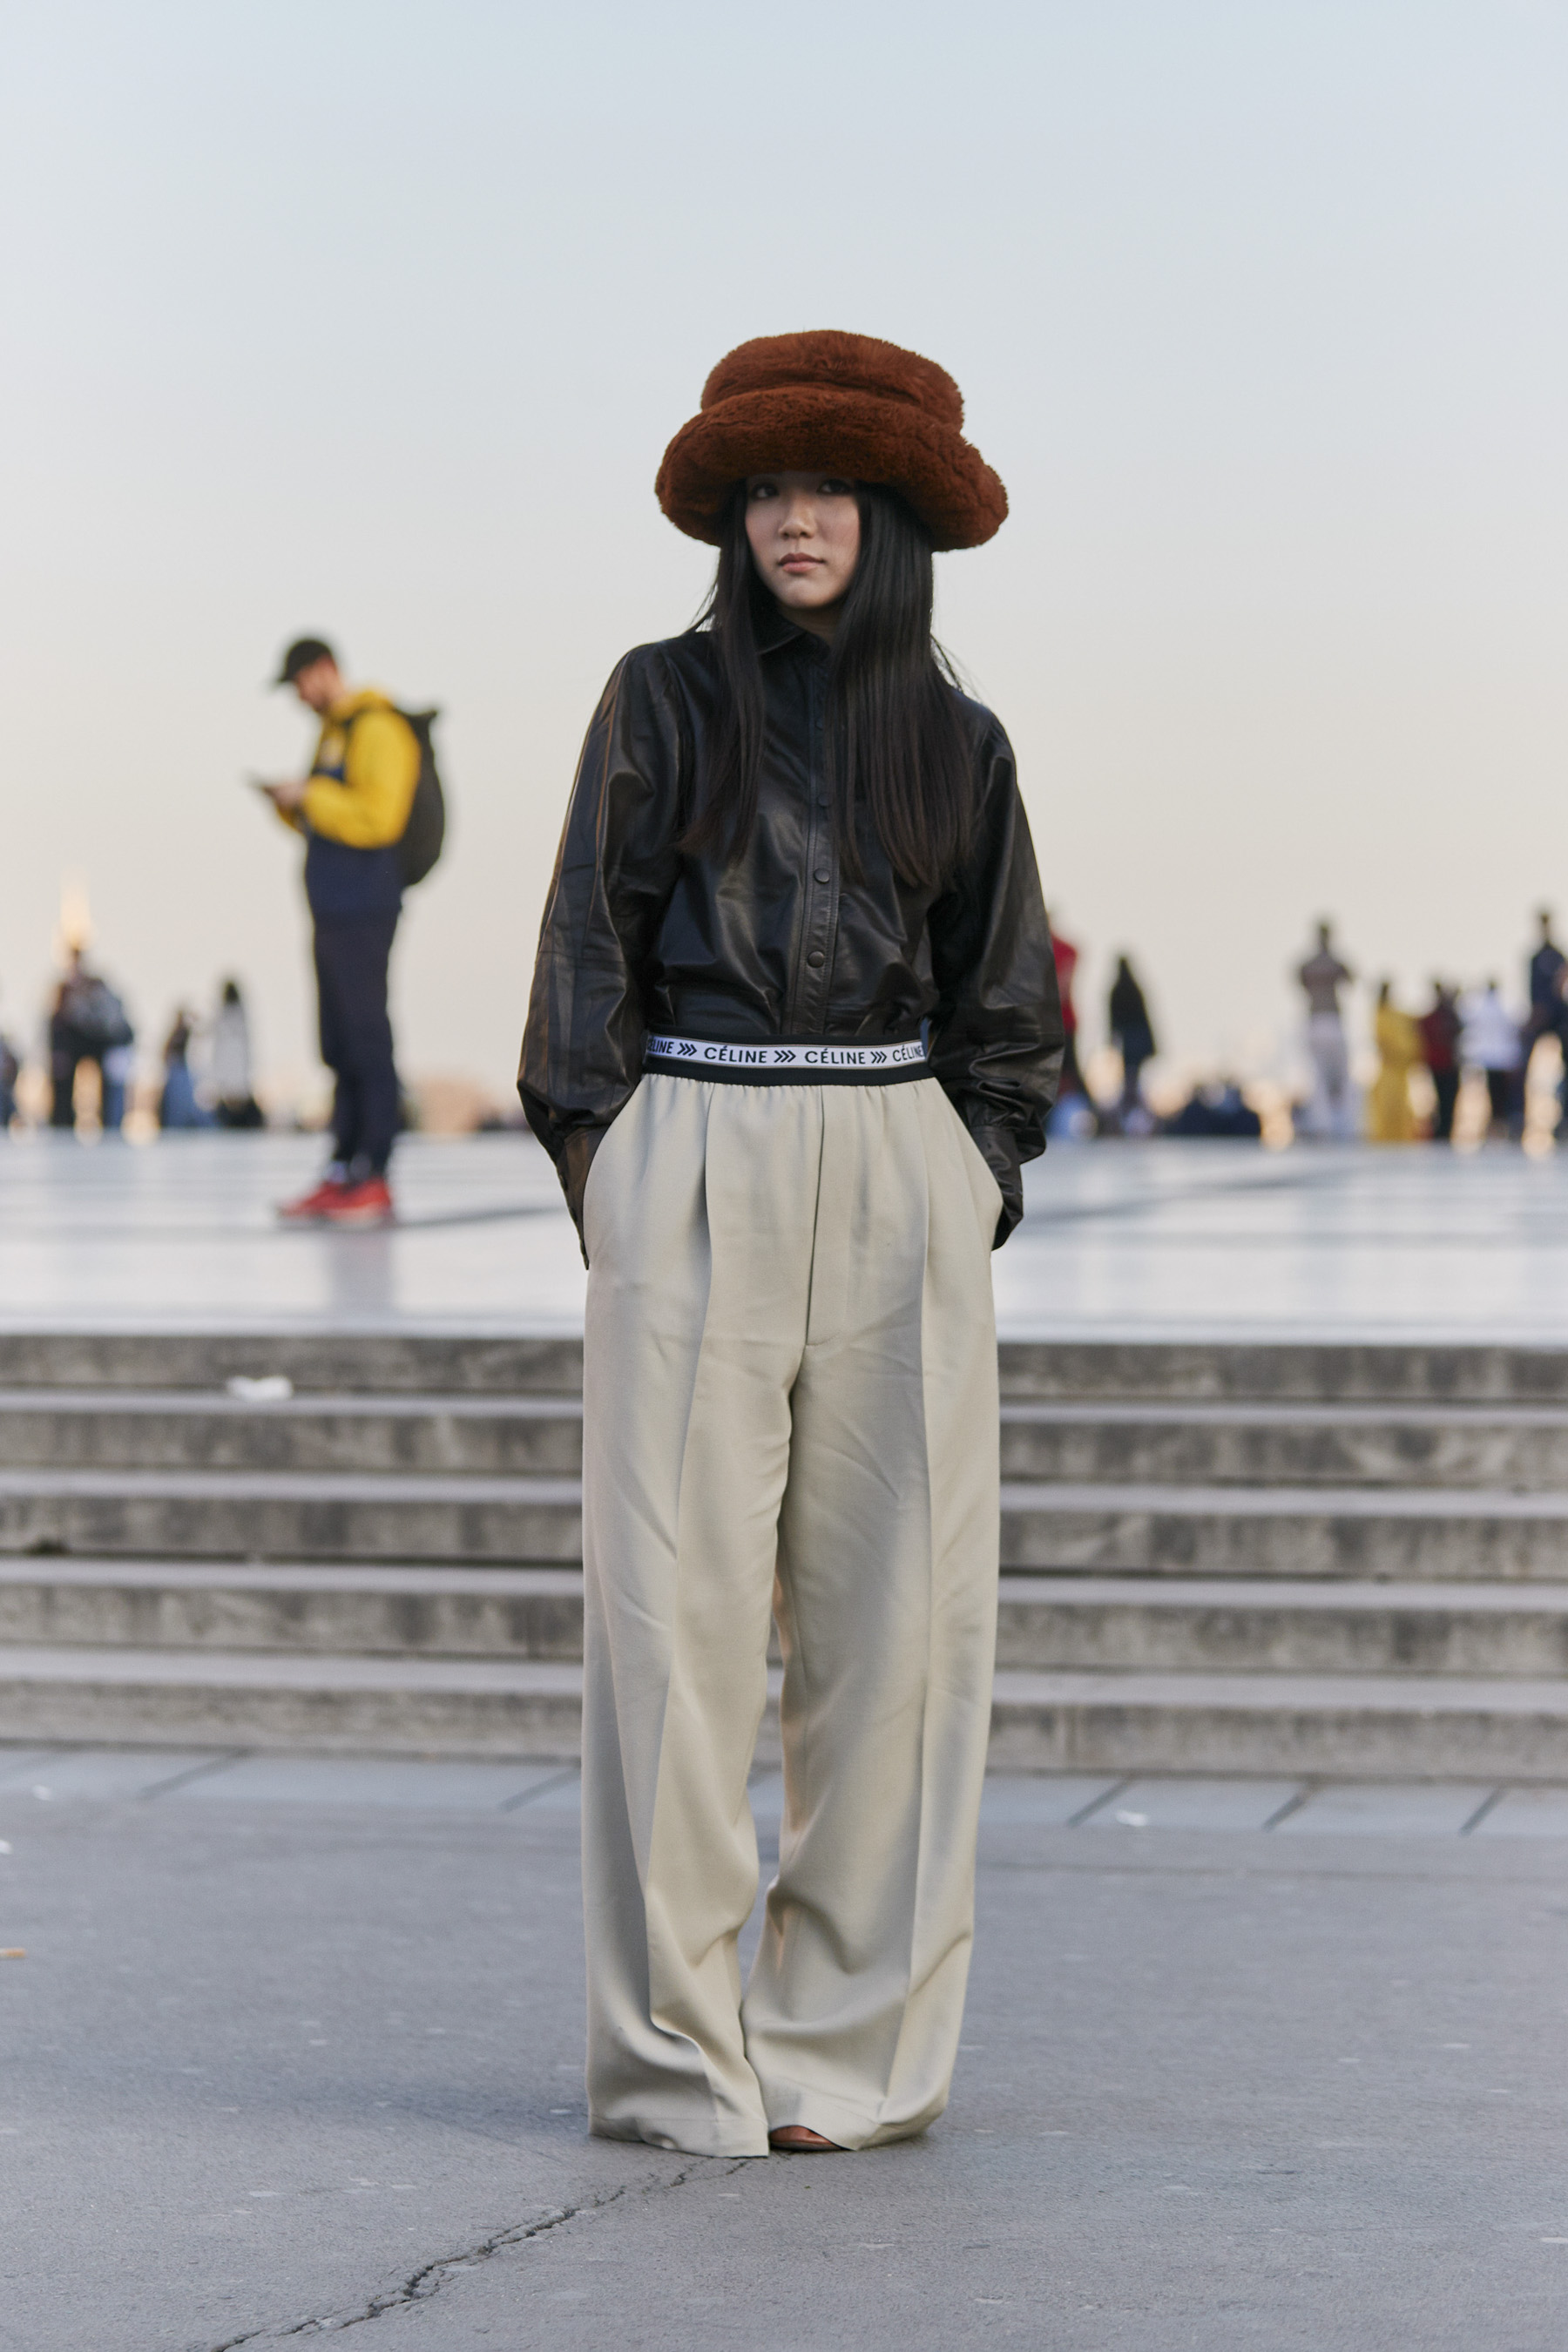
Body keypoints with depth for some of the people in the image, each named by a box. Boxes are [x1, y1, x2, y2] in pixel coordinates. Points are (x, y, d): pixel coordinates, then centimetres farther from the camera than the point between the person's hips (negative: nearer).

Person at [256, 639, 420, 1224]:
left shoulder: (378, 729, -11)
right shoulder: (332, 732, 20)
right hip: (332, 912, 10)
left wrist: (310, 795, -15)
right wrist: (291, 804, 8)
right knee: (339, 1050, 9)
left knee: (367, 1043, -9)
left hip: (363, 912, -10)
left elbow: (378, 817, -21)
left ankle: (373, 1181, -8)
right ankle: (341, 1175, 12)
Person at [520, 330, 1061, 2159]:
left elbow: (1007, 1002, 15)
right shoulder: (664, 704, 5)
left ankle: (852, 2042, 9)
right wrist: (608, 1189, -4)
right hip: (696, 1176, -2)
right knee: (675, 1600, -5)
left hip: (901, 1191, 2)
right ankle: (675, 2054, 1)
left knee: (898, 1608, 0)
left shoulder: (955, 741, 10)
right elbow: (588, 952, 3)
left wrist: (976, 1185, 4)